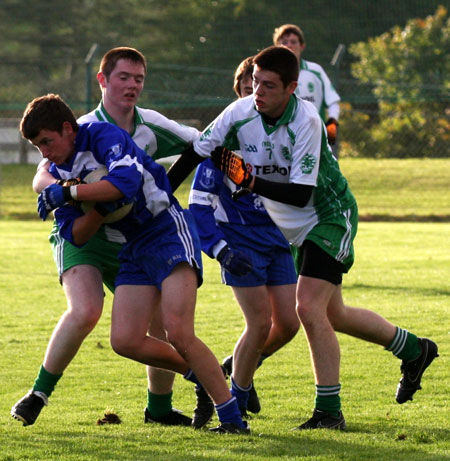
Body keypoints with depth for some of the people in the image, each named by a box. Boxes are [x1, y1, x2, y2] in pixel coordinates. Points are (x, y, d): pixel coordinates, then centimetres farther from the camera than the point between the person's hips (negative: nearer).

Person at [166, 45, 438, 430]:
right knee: (331, 315, 15)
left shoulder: (305, 121, -29)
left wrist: (250, 182, -38)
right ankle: (413, 349, 37)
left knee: (309, 307, -20)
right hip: (293, 227, 7)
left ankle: (329, 411, -11)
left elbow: (300, 193, -30)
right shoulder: (240, 113, -13)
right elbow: (196, 152, -5)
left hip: (330, 214, -7)